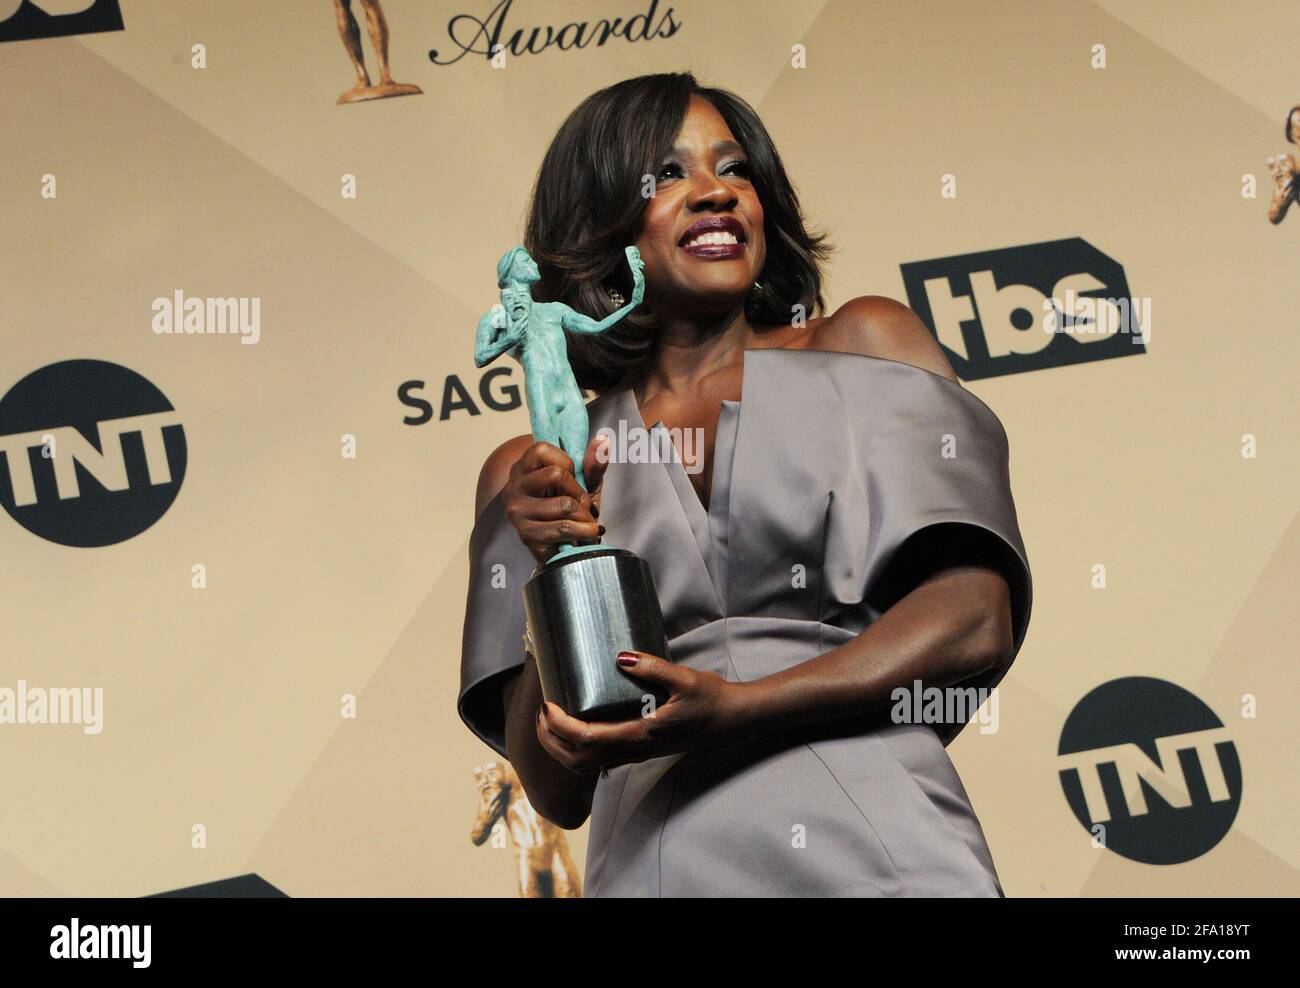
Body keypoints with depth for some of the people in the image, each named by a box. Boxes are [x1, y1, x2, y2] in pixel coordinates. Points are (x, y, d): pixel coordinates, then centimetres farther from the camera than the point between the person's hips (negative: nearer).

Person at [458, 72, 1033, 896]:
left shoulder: (864, 346, 8)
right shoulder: (530, 475, 9)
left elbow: (978, 619, -3)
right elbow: (557, 790, 6)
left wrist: (736, 707, -13)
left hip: (878, 854, -1)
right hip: (653, 865, 1)